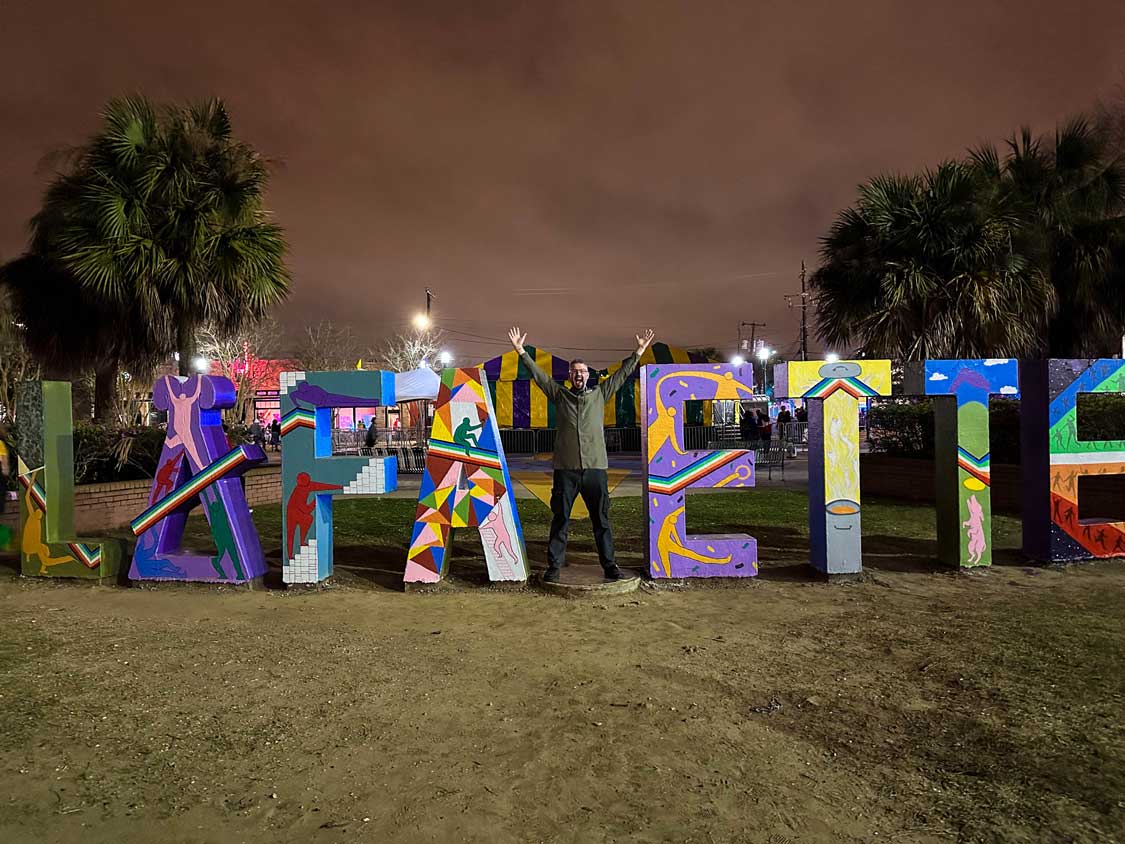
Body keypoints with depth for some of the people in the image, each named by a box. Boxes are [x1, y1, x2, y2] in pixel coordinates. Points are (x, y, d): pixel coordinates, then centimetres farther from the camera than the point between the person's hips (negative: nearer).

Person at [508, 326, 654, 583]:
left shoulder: (600, 394, 13)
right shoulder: (559, 394, 11)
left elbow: (622, 373, 15)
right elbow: (538, 374, 8)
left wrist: (638, 352, 12)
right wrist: (521, 351, 3)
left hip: (595, 467, 1)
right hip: (565, 468, -1)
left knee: (601, 520, 6)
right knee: (560, 520, 4)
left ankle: (609, 565, 14)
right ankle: (554, 566, 11)